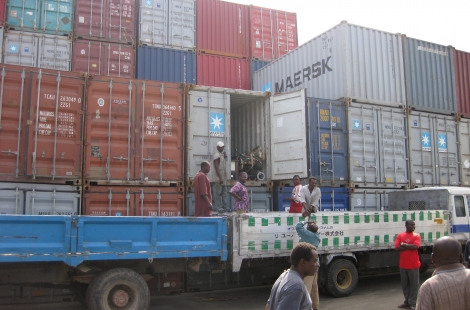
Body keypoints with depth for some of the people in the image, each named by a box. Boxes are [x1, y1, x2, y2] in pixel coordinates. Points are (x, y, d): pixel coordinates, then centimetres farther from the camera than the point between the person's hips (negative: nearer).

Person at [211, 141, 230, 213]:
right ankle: (219, 208, -1)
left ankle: (226, 207, 14)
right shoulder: (216, 156, -13)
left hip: (223, 177, 9)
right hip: (217, 178, -9)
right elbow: (216, 167, -20)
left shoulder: (223, 154, 14)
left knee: (224, 193, 10)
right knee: (218, 193, -4)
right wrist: (220, 178, -25)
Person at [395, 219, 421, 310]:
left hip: (413, 265, -3)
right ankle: (407, 301, 24)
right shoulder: (400, 236, 4)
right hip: (403, 265, 3)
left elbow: (415, 246, -17)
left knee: (414, 284, 2)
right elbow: (397, 248, -7)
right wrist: (409, 246, -13)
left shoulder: (416, 236, -1)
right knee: (405, 284, 12)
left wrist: (404, 245, -8)